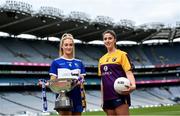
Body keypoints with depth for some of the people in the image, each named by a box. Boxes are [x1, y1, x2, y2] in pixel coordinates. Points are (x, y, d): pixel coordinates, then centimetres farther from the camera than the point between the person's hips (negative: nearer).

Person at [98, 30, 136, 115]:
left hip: (120, 94, -6)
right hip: (107, 97, 6)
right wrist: (102, 99, 15)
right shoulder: (101, 59, 16)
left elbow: (128, 72, -9)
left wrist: (133, 85, -28)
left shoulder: (121, 54, -1)